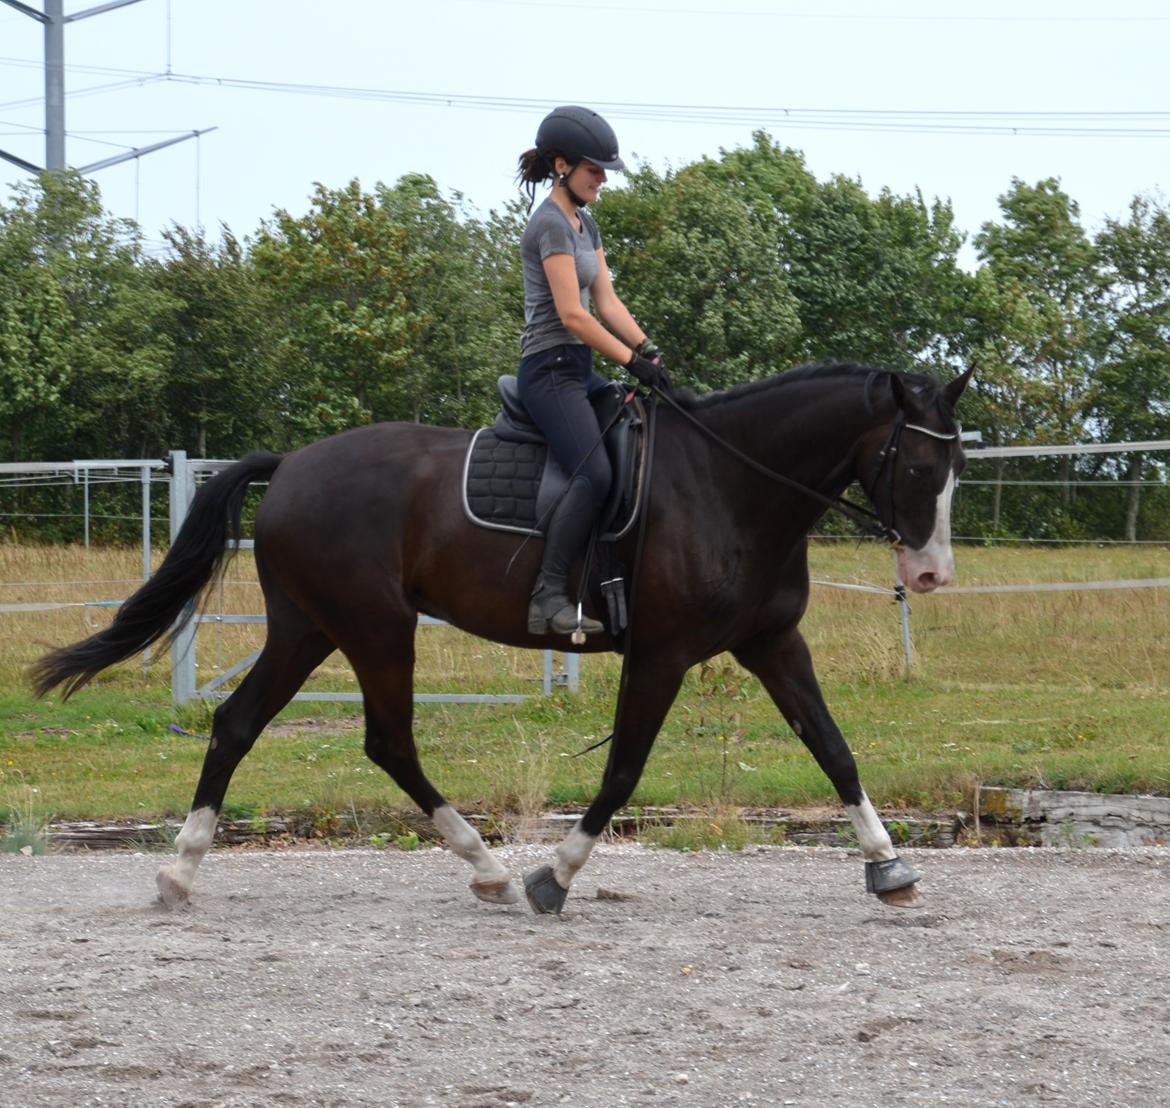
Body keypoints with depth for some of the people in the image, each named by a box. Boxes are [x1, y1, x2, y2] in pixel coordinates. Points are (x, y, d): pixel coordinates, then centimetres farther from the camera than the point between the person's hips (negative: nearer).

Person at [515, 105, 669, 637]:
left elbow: (607, 301, 13)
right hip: (550, 368, -10)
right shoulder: (550, 224, -13)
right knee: (594, 474, -26)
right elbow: (571, 314, -18)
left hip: (578, 370, 10)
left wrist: (648, 349, 0)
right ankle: (549, 595, -28)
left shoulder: (585, 224, 18)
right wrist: (633, 360, -17)